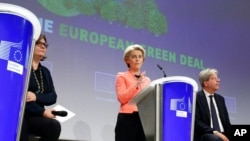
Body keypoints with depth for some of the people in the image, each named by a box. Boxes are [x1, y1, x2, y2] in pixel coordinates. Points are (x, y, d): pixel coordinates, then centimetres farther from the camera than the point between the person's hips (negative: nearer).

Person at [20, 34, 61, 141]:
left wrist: (36, 97, -16)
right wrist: (42, 112, -14)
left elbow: (53, 97, 6)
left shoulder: (45, 71, 17)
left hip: (34, 116, 5)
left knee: (54, 125, -26)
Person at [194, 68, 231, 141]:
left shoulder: (220, 98, 18)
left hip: (222, 135, 6)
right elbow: (196, 122, -11)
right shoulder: (196, 98, -3)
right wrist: (214, 132, -19)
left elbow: (226, 121, 18)